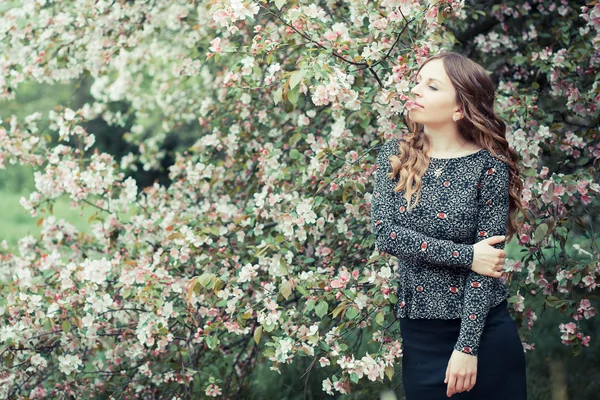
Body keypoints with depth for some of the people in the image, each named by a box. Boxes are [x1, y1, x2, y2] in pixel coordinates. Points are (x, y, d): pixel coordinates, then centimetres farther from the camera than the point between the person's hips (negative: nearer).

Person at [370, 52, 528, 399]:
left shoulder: (489, 166, -11)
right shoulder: (395, 156, 0)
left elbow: (487, 259, -13)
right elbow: (385, 233, -10)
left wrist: (467, 345, -18)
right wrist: (466, 255, -18)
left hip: (485, 332, -3)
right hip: (419, 335, 3)